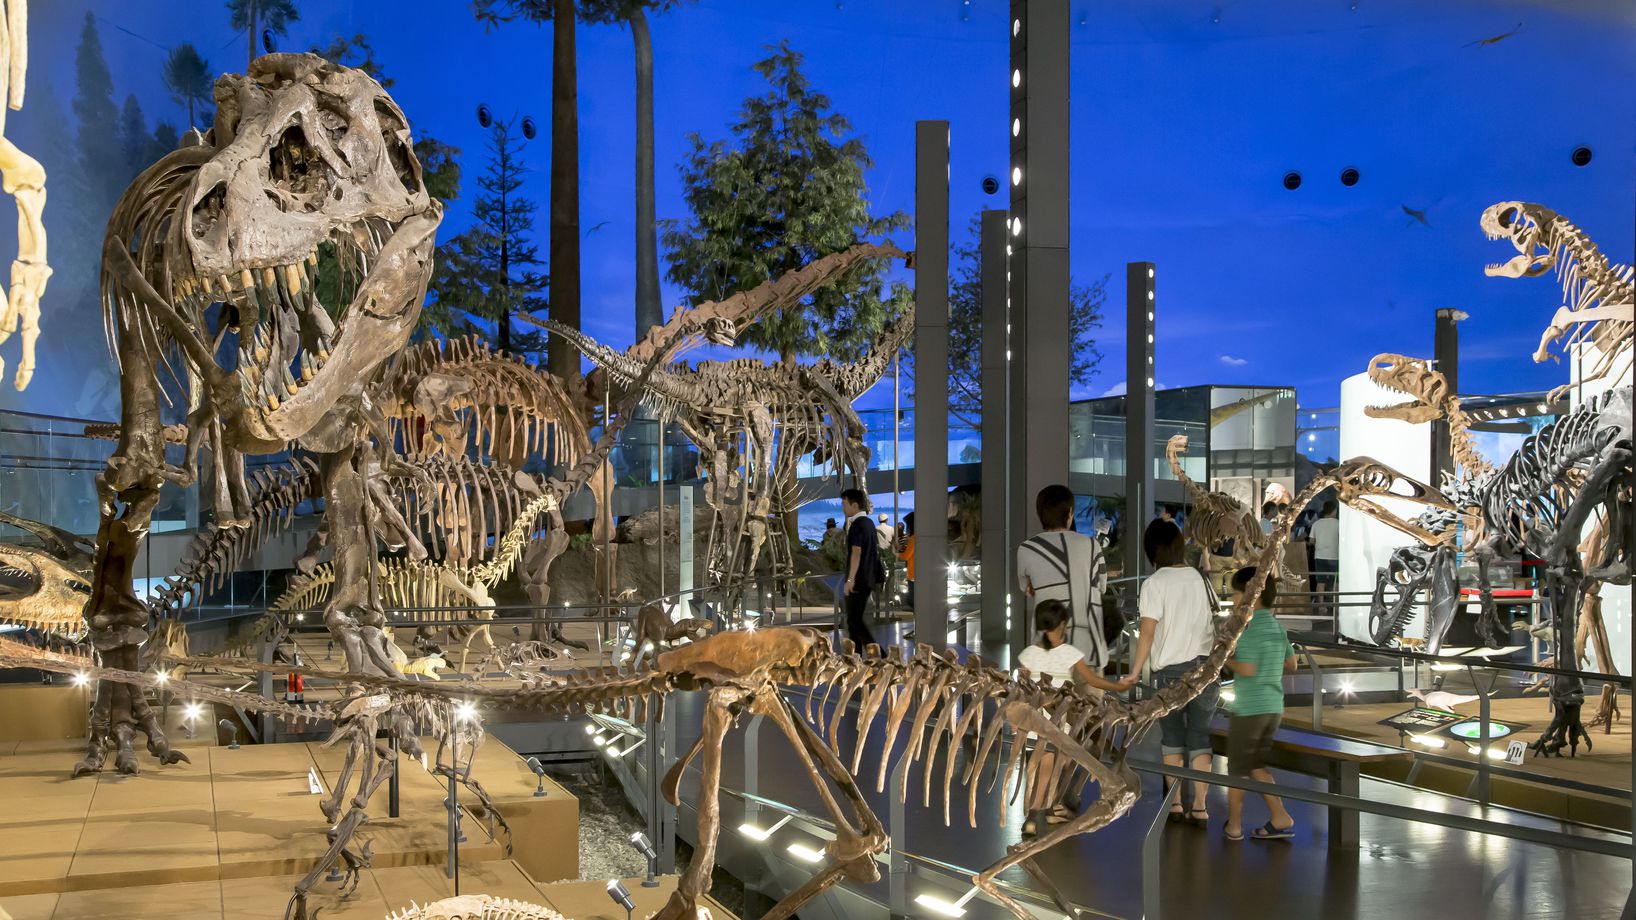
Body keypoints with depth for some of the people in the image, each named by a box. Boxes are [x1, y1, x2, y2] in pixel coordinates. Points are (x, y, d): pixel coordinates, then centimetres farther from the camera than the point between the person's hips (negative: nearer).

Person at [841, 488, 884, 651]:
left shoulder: (857, 525, -15)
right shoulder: (869, 523, 14)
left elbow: (856, 553, -24)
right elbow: (875, 550, 21)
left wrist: (850, 579, -27)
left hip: (857, 581, -9)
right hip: (868, 580, 9)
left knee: (854, 621, -8)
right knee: (855, 621, 14)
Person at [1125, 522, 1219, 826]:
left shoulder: (1154, 584, -8)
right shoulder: (1201, 579, 8)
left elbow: (1147, 632, -13)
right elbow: (1216, 621, 12)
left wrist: (1135, 671, -8)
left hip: (1171, 668, -4)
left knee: (1172, 738, 10)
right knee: (1200, 738, 8)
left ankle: (1175, 805, 13)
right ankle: (1199, 807, 6)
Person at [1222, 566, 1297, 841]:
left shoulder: (1249, 628, -16)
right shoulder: (1277, 626, 9)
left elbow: (1246, 669, -23)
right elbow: (1291, 663, 16)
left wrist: (1225, 658, -6)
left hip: (1248, 707, -8)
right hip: (1273, 706, 8)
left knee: (1237, 767, 7)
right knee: (1256, 765, 17)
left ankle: (1234, 824, 15)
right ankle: (1280, 819, 10)